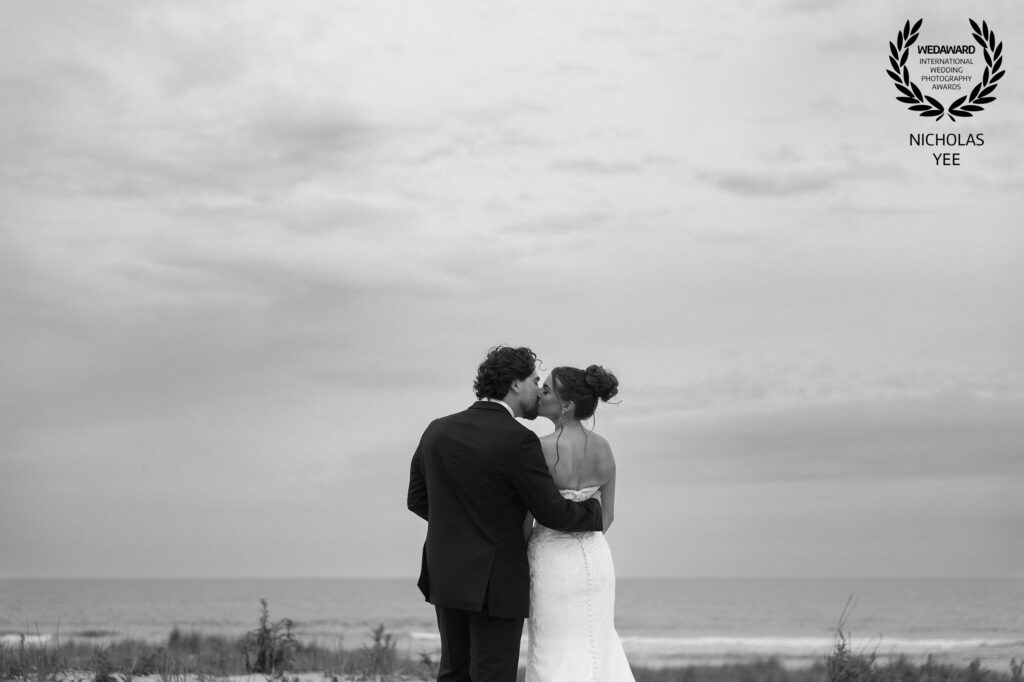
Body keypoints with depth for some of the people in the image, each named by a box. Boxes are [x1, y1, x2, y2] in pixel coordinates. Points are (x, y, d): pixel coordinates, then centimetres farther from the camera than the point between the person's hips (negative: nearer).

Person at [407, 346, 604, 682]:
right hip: (495, 583, -6)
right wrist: (594, 510, 6)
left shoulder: (437, 431, 2)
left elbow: (418, 499, 12)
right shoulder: (518, 440, -17)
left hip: (447, 576, 7)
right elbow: (553, 513, -13)